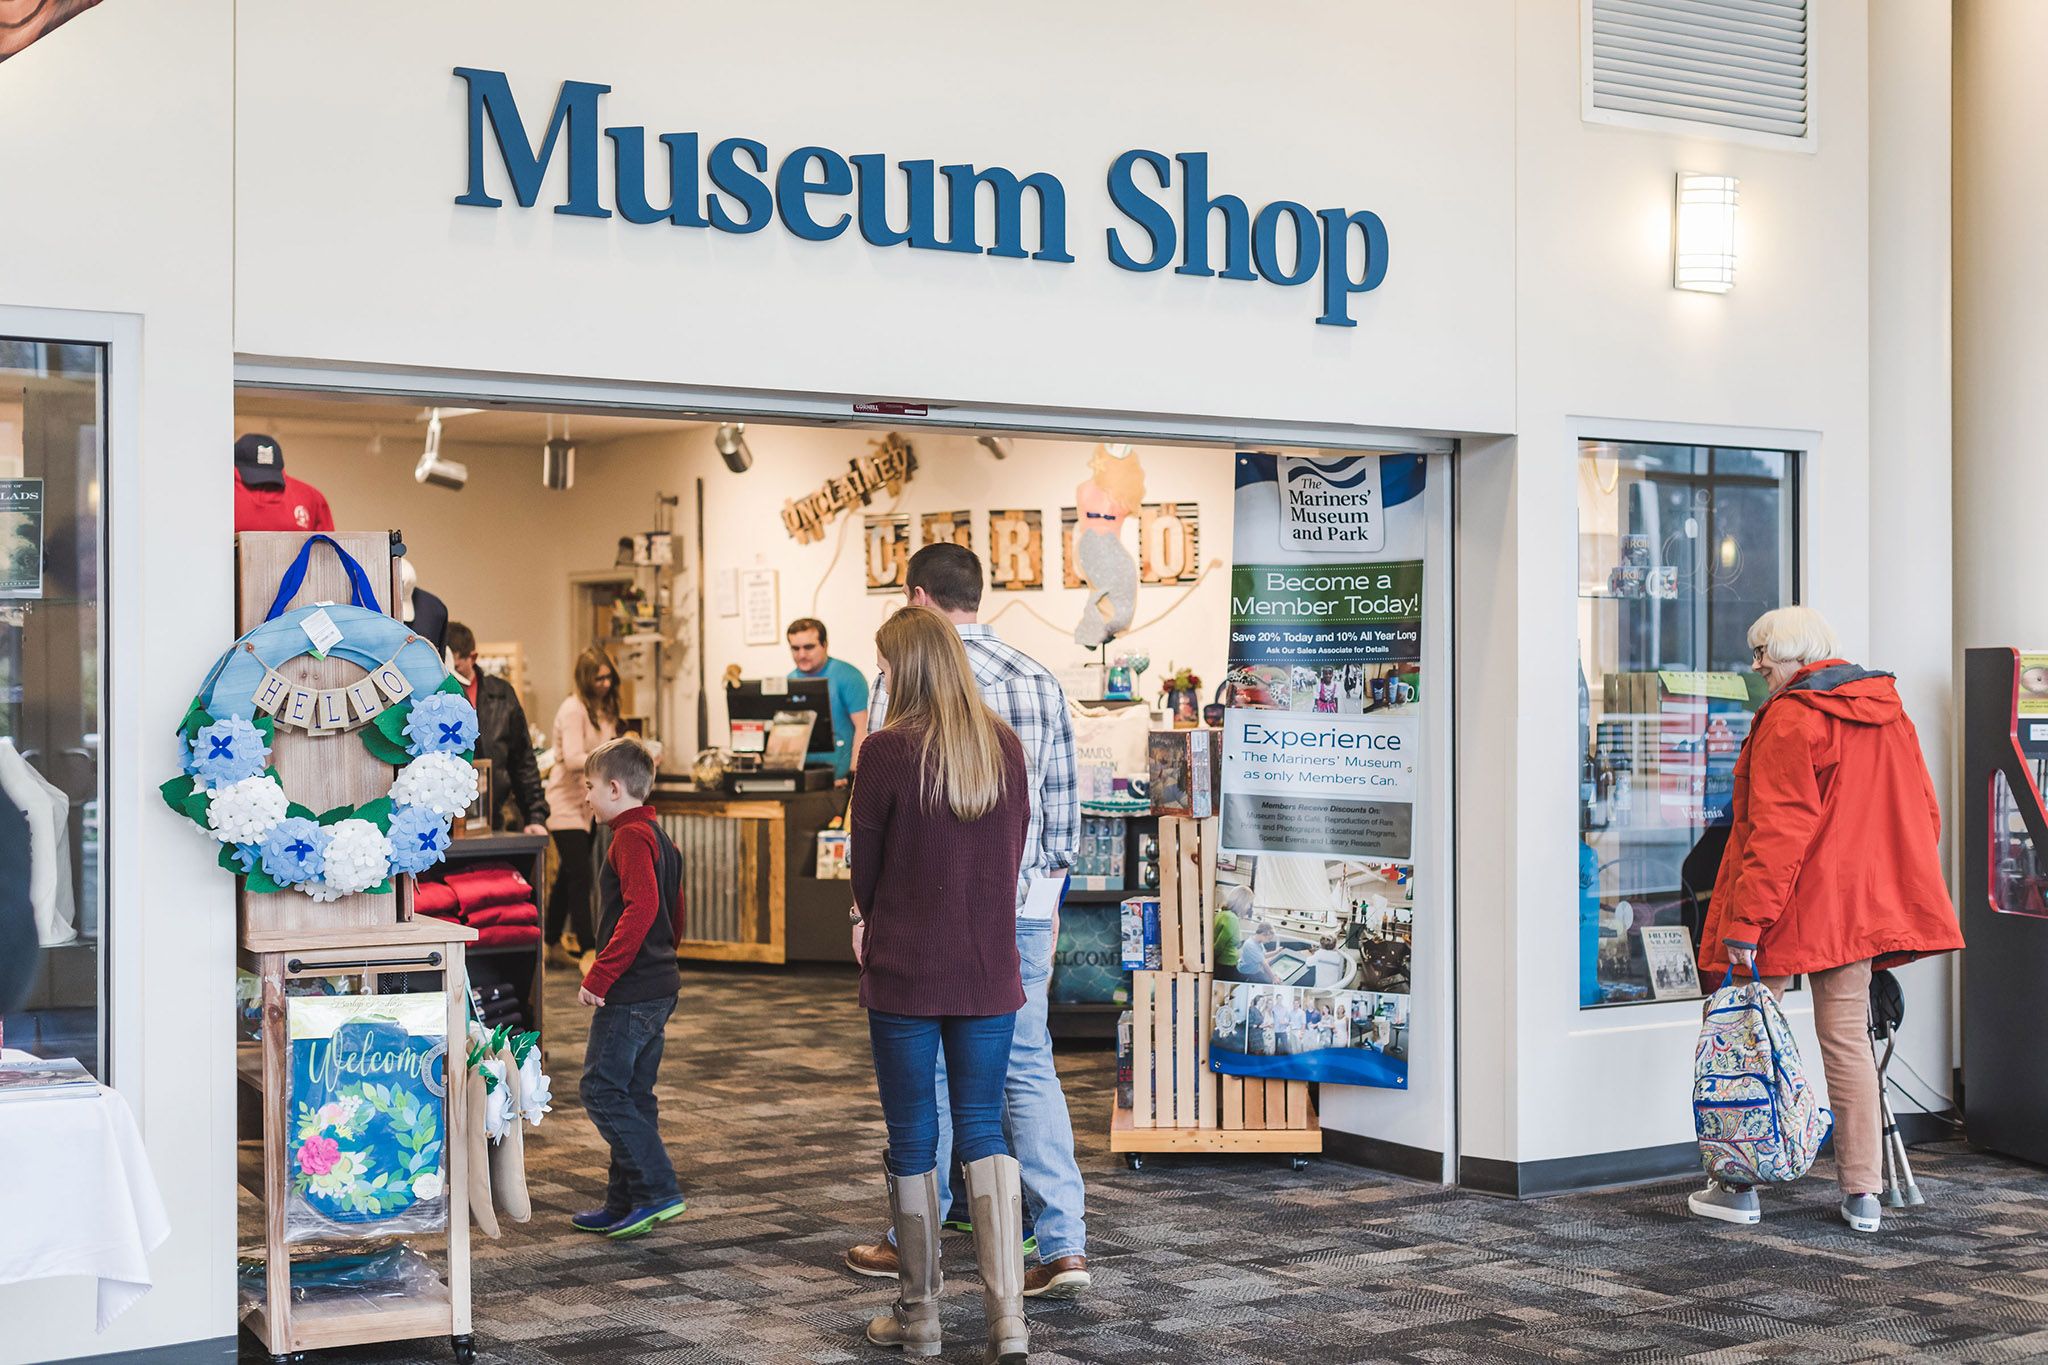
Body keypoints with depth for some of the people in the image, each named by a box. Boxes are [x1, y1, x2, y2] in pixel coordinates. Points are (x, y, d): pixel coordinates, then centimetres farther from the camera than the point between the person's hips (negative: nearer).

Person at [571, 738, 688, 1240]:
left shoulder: (631, 837, -14)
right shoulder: (659, 837, 17)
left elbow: (640, 908, -27)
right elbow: (675, 916, 24)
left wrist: (599, 975, -25)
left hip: (629, 992, -10)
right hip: (658, 987, 10)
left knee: (602, 1091, -7)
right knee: (633, 1096, 13)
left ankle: (658, 1193, -9)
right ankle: (624, 1205, 18)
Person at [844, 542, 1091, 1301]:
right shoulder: (1038, 679, 7)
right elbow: (1064, 802, 9)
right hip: (1024, 905, 4)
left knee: (928, 1072, 8)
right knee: (1030, 1069, 7)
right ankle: (1064, 1245, 0)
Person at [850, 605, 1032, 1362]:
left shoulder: (888, 750, -13)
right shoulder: (1005, 746, 0)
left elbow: (865, 861, -2)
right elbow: (1015, 850, 8)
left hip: (906, 969, -4)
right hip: (988, 967, 4)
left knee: (913, 1136, 8)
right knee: (984, 1130, 10)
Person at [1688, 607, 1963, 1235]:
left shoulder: (1791, 717, -13)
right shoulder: (1889, 714, 11)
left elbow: (1777, 828, -19)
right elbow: (1923, 814, 15)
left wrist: (1746, 918, -21)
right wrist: (1896, 893, 22)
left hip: (1790, 903, -7)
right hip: (1857, 904, 7)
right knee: (1848, 1040, 10)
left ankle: (1739, 1186, 5)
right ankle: (1861, 1192, 9)